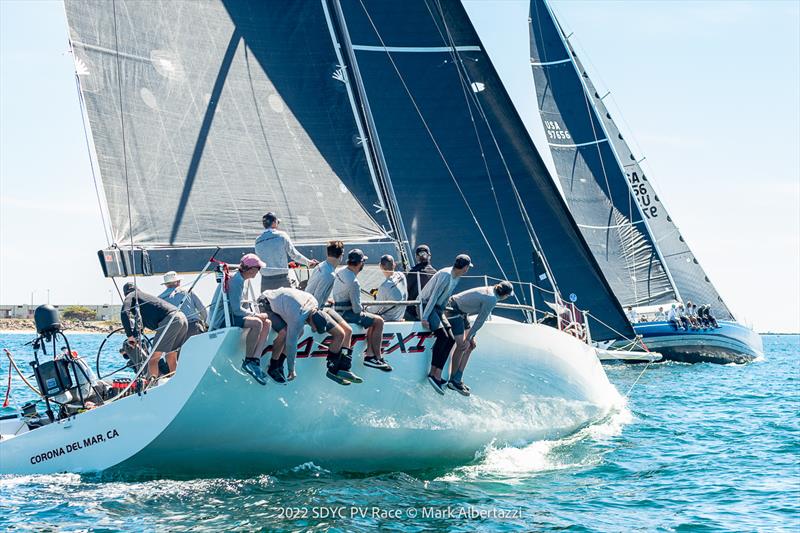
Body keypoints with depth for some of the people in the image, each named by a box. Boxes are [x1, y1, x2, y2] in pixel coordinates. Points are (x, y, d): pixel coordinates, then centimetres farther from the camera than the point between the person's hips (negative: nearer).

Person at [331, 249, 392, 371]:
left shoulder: (340, 271, 4)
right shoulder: (353, 282, -25)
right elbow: (357, 309, -23)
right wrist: (361, 311, -1)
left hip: (338, 309, 10)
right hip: (346, 314, -10)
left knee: (373, 320, 18)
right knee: (378, 322, -6)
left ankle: (369, 355, 11)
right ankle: (377, 357, 1)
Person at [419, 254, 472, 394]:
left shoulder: (457, 276, 7)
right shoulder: (446, 276, -22)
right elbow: (434, 297, -24)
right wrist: (425, 318, -27)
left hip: (438, 308, 9)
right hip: (426, 305, -9)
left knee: (450, 339, -5)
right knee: (442, 335, -25)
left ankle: (437, 375, -9)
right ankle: (433, 374, -24)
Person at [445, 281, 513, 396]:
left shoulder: (490, 291, 6)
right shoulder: (491, 300, -23)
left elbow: (480, 320, 9)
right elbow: (480, 321, -18)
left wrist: (471, 336, 8)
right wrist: (468, 337, -12)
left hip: (462, 312, 10)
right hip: (453, 310, -10)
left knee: (471, 345, 8)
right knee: (461, 345, -13)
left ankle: (458, 379, 10)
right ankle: (453, 381, -3)